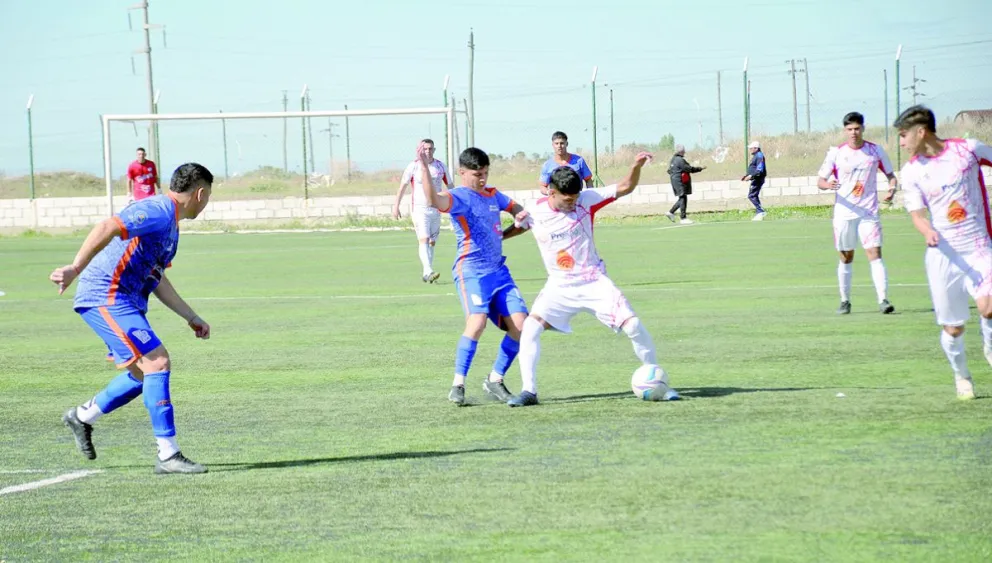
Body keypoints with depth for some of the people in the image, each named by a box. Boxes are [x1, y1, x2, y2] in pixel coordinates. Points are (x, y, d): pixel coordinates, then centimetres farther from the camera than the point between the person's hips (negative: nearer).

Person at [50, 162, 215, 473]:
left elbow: (156, 278, 28)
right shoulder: (158, 211, -15)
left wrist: (191, 317, 28)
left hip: (122, 302, 11)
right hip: (107, 298, -11)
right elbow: (106, 228, -28)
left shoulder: (170, 223, 19)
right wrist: (76, 269, -38)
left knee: (145, 374, 16)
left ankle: (83, 416, 33)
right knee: (157, 363, -16)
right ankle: (168, 455, -15)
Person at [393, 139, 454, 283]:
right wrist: (396, 205, -1)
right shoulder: (413, 166, -4)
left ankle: (426, 274, 16)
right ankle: (429, 272, -29)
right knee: (423, 240, -17)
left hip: (436, 209, 4)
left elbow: (449, 185, 12)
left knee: (432, 242, 7)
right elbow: (403, 186, 2)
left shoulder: (440, 166, 6)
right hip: (419, 209, -4)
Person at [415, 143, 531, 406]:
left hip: (499, 270, 7)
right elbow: (434, 200, -31)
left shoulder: (492, 195, 14)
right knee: (477, 322, -27)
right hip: (471, 271, -7)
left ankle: (495, 380, 12)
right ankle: (458, 384, -16)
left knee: (520, 325, -4)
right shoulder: (458, 197, -8)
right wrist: (424, 167, -44)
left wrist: (523, 215, 9)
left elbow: (516, 208, 33)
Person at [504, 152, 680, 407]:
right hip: (560, 286, 1)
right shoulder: (535, 211, -8)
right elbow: (519, 226, 16)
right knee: (530, 329, -19)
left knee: (634, 326, -10)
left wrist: (637, 166, -28)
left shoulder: (586, 200, -11)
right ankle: (529, 391, -12)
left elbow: (625, 187, -11)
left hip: (594, 281, -1)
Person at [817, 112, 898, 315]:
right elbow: (820, 180, 2)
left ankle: (883, 300, -18)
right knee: (846, 258, 8)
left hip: (869, 212, -1)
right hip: (844, 213, 1)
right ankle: (845, 301, 20)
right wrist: (828, 184, -22)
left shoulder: (876, 151, 3)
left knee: (875, 254, -13)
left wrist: (892, 189, -8)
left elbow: (890, 174, 14)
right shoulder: (836, 153, 1)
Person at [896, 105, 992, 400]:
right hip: (943, 253, 2)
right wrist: (928, 232, -26)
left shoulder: (968, 149, -3)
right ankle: (961, 375, 29)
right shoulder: (911, 171, 1)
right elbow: (917, 213, -3)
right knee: (953, 327, 1)